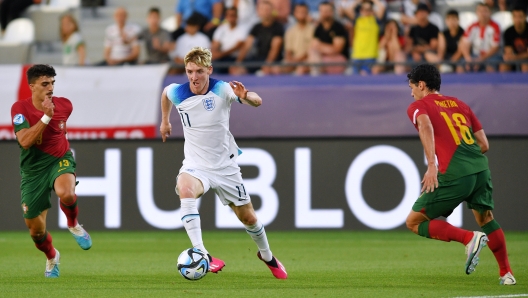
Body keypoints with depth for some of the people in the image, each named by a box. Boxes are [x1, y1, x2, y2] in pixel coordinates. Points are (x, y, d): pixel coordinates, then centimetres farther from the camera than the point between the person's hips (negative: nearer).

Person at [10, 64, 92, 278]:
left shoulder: (64, 105, -5)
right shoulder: (20, 108, -15)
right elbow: (25, 141, -29)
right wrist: (46, 117, -32)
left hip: (60, 160, 0)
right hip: (33, 170, 0)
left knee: (66, 193, -37)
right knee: (35, 230, 5)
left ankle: (74, 225, -3)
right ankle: (51, 257, 39)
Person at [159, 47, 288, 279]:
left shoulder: (222, 90, -16)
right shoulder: (177, 93, -11)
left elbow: (257, 102, -25)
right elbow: (165, 91, 15)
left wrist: (245, 97, -47)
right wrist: (165, 120, 24)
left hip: (225, 165, 0)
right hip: (196, 166, 0)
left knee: (248, 218, 11)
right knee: (185, 189, -36)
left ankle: (266, 255, 43)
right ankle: (201, 255, -40)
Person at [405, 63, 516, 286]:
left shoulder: (418, 107, 9)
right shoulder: (459, 104, 24)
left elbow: (425, 125, -17)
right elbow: (484, 144, 20)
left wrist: (432, 165, -24)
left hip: (453, 175, -6)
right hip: (480, 167, 6)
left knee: (414, 222, 4)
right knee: (485, 218, 29)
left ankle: (469, 238, -10)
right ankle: (506, 273, 26)